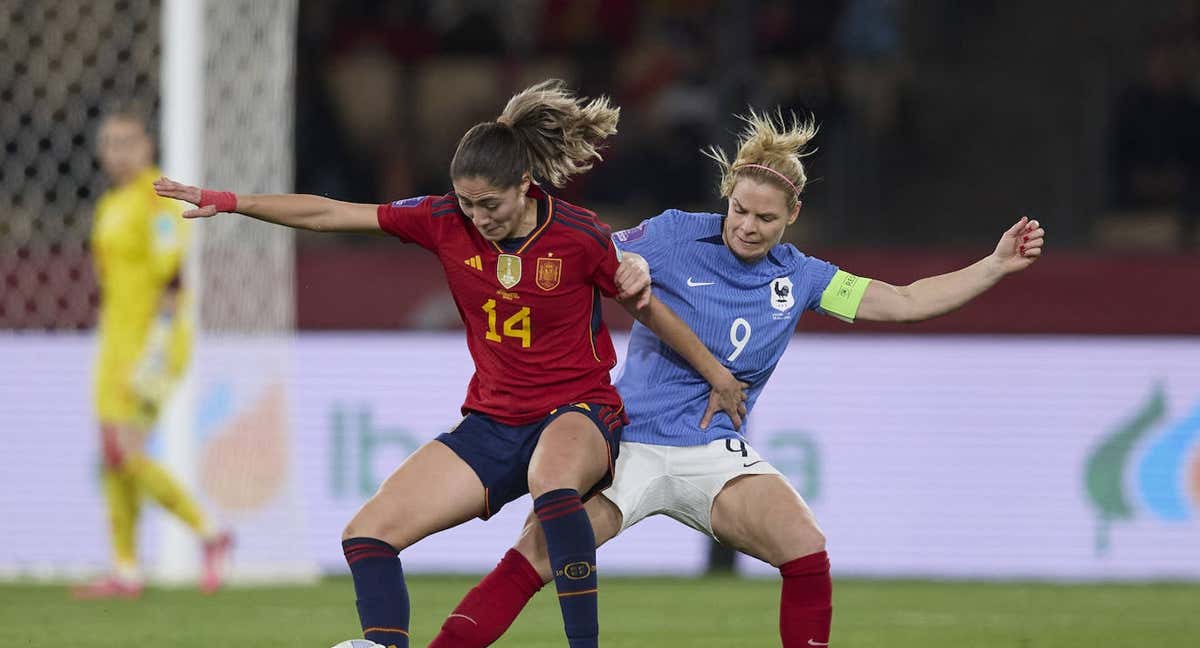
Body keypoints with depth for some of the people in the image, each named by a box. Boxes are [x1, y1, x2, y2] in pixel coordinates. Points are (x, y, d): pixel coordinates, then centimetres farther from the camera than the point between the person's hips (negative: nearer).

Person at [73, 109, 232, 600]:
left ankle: (209, 535, -4)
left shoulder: (157, 201, -12)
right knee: (112, 457, 5)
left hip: (151, 338, -9)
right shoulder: (111, 206, 16)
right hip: (118, 340, 9)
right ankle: (125, 572, 8)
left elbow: (173, 278, -19)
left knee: (125, 454, -15)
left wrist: (156, 351, -25)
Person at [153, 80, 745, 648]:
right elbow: (329, 214, -1)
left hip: (579, 411, -5)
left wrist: (718, 377, 11)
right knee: (367, 534, -7)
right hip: (493, 424, 5)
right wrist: (227, 202, -5)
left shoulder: (579, 236, -15)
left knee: (553, 482, -42)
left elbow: (650, 310, 1)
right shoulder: (445, 221, -7)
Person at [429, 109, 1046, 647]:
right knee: (533, 558, -18)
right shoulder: (673, 237, -5)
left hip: (714, 452, 3)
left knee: (806, 550, -17)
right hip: (629, 442, -2)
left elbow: (906, 301, 8)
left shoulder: (798, 278, 4)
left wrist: (996, 265, 2)